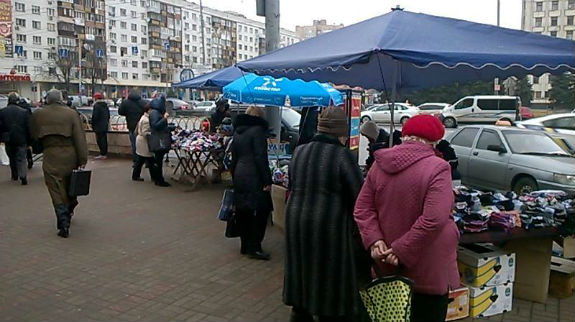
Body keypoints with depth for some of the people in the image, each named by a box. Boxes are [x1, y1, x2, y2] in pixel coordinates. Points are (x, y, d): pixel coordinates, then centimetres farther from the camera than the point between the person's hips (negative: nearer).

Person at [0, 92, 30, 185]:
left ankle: (14, 175, 28)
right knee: (21, 159, 2)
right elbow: (28, 127, -3)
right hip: (21, 140, -1)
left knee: (12, 158, 19)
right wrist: (28, 141, 4)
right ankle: (23, 176, -13)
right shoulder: (24, 112, -6)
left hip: (8, 140, 1)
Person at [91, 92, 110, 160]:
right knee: (104, 140, 12)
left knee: (100, 140, -5)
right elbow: (108, 116, 18)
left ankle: (102, 154, -5)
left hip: (99, 127, -8)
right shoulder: (106, 105, 12)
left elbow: (94, 117, -17)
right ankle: (105, 154, 18)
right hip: (105, 126, 8)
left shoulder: (96, 105, -14)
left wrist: (93, 125, -7)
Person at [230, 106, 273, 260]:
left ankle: (245, 246, 23)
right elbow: (261, 158, -16)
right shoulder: (257, 130, -9)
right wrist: (267, 180, -15)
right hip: (254, 178, -8)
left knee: (243, 213, 13)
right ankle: (254, 248, 0)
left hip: (239, 176, 8)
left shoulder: (237, 133, 16)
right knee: (261, 211, -1)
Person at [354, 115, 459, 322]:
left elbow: (362, 208, 1)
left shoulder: (380, 164, 2)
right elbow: (433, 220, -24)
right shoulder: (437, 168, -17)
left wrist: (374, 239, -9)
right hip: (428, 270, -5)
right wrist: (400, 251, -19)